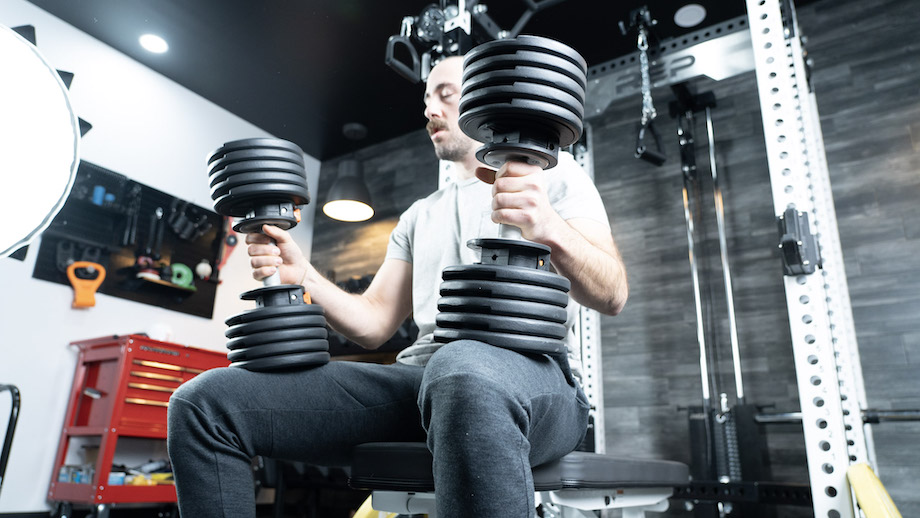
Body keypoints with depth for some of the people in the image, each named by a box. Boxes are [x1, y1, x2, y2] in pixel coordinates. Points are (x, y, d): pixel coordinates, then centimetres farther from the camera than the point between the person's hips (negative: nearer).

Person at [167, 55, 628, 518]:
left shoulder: (553, 175, 13)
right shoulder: (420, 215, 29)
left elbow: (612, 296, -3)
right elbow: (375, 324, 21)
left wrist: (551, 228, -23)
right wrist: (304, 276, 5)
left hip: (530, 370, -5)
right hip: (419, 372, 6)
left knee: (463, 373, -45)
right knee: (206, 401, -9)